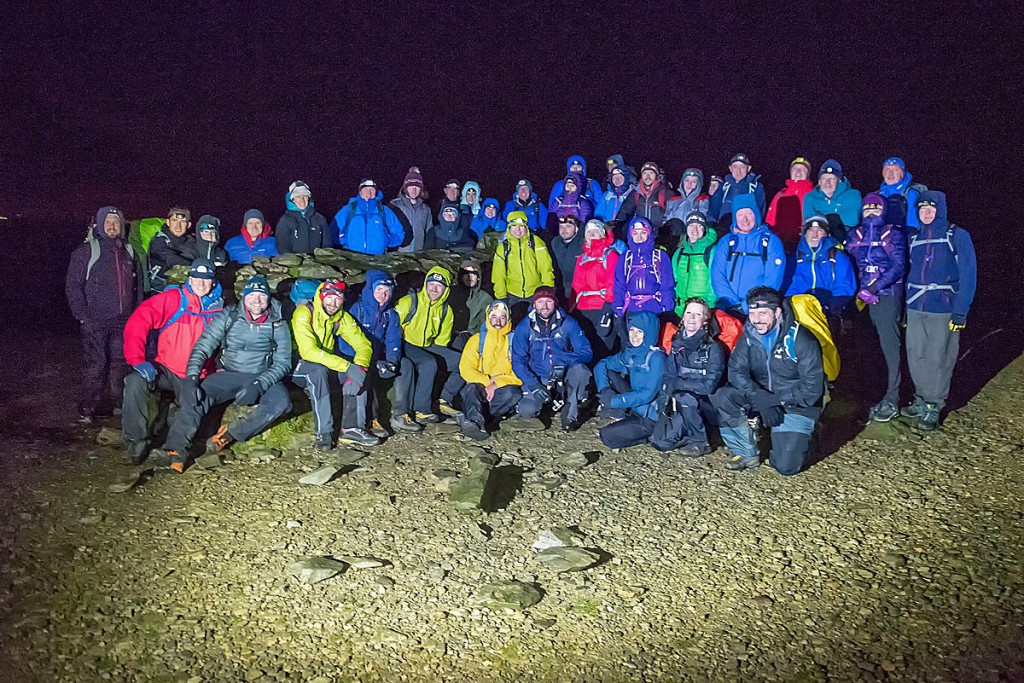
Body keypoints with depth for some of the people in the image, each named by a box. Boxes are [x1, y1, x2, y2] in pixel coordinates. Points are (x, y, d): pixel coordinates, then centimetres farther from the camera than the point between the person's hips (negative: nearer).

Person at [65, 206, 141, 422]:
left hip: (124, 321, 4)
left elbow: (137, 285, 18)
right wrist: (82, 315, -9)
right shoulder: (86, 251, 1)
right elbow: (73, 286, -2)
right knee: (94, 365, -6)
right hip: (96, 321, -4)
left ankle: (120, 404, 18)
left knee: (120, 363, 8)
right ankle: (86, 409, 0)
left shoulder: (128, 252, 14)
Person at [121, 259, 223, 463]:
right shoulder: (173, 298, -5)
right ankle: (136, 441, -16)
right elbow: (137, 323, -13)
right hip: (166, 370, -1)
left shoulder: (220, 308, 3)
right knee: (135, 381, -30)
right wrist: (138, 360, -24)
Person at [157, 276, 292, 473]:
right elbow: (202, 347, -7)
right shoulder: (229, 316, -1)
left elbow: (283, 363, -6)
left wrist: (258, 385, -23)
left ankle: (230, 434, -25)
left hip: (263, 380, 0)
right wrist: (191, 377, -25)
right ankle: (176, 450, -30)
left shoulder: (278, 325, -2)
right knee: (193, 396, -28)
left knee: (281, 401, -32)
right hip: (227, 375, 0)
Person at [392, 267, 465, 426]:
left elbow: (442, 340, 16)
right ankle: (421, 410, -28)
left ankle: (445, 401, 5)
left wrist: (440, 356, 1)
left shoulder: (446, 311, 8)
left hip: (429, 347, 6)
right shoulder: (409, 302, -8)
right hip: (406, 345, -6)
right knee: (429, 363, -36)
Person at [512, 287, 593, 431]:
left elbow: (587, 353, -10)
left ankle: (571, 414, -13)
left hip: (564, 380, -1)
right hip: (537, 380, 1)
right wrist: (532, 384, -20)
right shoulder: (524, 327, -2)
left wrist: (563, 360, -29)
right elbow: (518, 361, -4)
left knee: (580, 369, -32)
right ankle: (547, 402, 13)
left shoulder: (568, 324, -3)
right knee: (527, 411, -25)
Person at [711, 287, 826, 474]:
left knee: (786, 466, -16)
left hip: (796, 406, -4)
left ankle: (801, 438, 19)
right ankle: (747, 454, -6)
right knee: (722, 397, -22)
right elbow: (736, 371, -11)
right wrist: (760, 398, -26)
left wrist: (776, 401, -26)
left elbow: (812, 389, -20)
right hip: (761, 398, 4)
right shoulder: (749, 334, -6)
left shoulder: (801, 339, -20)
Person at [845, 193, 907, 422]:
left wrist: (876, 287, -17)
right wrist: (860, 291, -4)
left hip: (888, 294, -3)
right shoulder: (854, 235, 15)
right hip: (863, 297, 3)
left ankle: (891, 400, -7)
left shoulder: (894, 234, 5)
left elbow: (898, 267, -5)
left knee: (890, 345, -8)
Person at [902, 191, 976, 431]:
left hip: (943, 309, -5)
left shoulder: (958, 236, -3)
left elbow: (968, 275, -8)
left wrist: (960, 312, -13)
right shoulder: (915, 238, 12)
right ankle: (921, 401, 22)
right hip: (915, 309, 5)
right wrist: (905, 307, 11)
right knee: (916, 355, 8)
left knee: (938, 358, -2)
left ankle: (933, 408, 8)